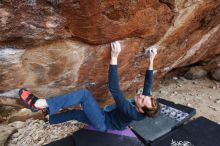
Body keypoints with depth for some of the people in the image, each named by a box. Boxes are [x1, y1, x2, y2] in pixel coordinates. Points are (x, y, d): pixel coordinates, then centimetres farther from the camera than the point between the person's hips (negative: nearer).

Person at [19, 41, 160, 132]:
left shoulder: (131, 112, -34)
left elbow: (114, 89, -45)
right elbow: (148, 83, -1)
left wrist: (114, 57, -49)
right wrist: (151, 62, -6)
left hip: (103, 123, -9)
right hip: (106, 115, 9)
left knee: (85, 94, -27)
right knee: (75, 113, 18)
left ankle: (39, 103, -25)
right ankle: (47, 117, 39)